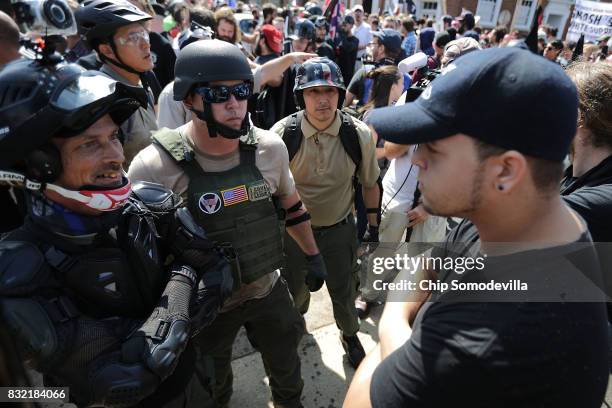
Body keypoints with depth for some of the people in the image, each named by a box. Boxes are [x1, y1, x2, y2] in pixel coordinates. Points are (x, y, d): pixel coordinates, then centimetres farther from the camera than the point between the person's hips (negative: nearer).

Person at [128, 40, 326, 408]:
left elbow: (292, 204, 5)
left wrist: (313, 254, 12)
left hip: (269, 290, 3)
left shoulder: (270, 147, -13)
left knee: (287, 369, 28)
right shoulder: (152, 168, -24)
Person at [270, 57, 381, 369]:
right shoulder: (282, 133, -19)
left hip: (340, 229, 0)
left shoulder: (359, 135, -17)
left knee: (344, 290, 18)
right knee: (295, 288, 23)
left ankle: (349, 334, 50)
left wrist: (373, 225, 6)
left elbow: (370, 183, 0)